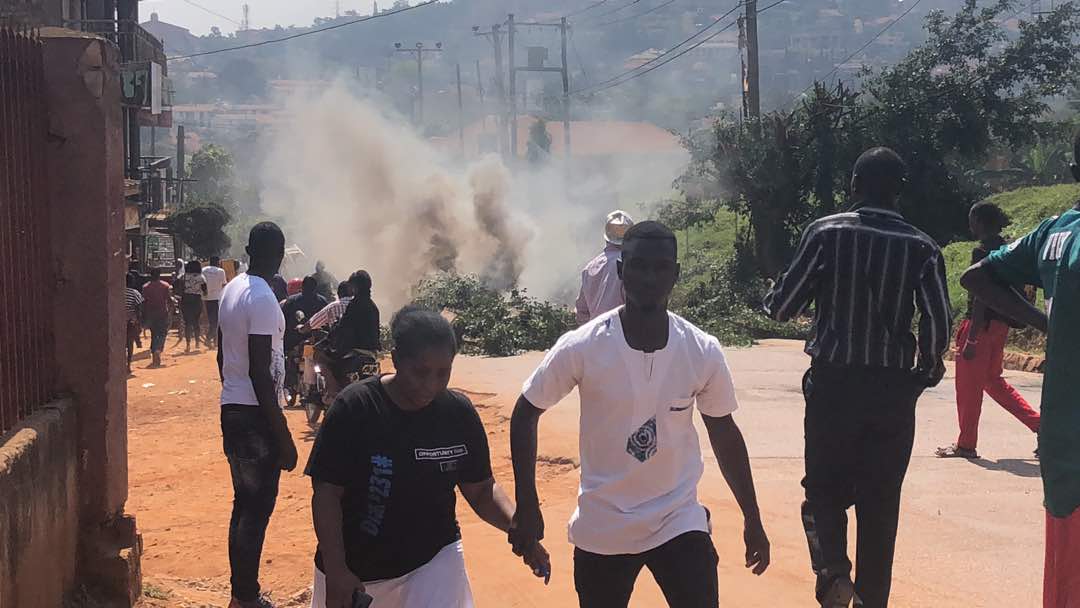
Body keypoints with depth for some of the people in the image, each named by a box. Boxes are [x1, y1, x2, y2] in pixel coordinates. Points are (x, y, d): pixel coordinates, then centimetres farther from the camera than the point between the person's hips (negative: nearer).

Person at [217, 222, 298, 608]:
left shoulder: (232, 289, 9)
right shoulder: (262, 299, -18)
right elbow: (261, 374, -21)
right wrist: (283, 437, -19)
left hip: (231, 411, 9)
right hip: (255, 415, -9)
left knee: (244, 503, 16)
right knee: (257, 508, -3)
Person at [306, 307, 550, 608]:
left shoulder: (459, 413, -6)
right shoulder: (354, 408, -15)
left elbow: (480, 489, 3)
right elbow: (327, 493, -12)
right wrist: (336, 571, -19)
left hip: (435, 557, 1)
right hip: (357, 566, -1)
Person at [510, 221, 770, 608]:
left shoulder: (703, 352, -10)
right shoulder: (581, 348, -16)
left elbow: (723, 432, 5)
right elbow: (525, 416, -2)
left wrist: (752, 520, 10)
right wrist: (527, 508, -5)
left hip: (680, 523, 1)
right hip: (601, 529, 0)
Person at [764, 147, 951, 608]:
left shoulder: (826, 233, -5)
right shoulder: (922, 248, -2)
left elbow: (782, 305, -5)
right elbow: (938, 323, -6)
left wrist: (774, 298, 19)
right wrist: (927, 370, 13)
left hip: (833, 383, -1)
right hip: (894, 389, 1)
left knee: (824, 489, 12)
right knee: (880, 502, 11)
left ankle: (832, 571, -12)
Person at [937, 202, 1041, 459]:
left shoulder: (982, 252, -17)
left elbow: (980, 297, -21)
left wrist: (971, 338, -21)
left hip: (982, 324, -9)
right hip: (1001, 325, 9)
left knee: (968, 386, 2)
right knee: (993, 380, 21)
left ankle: (966, 444, 9)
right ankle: (1038, 423, 14)